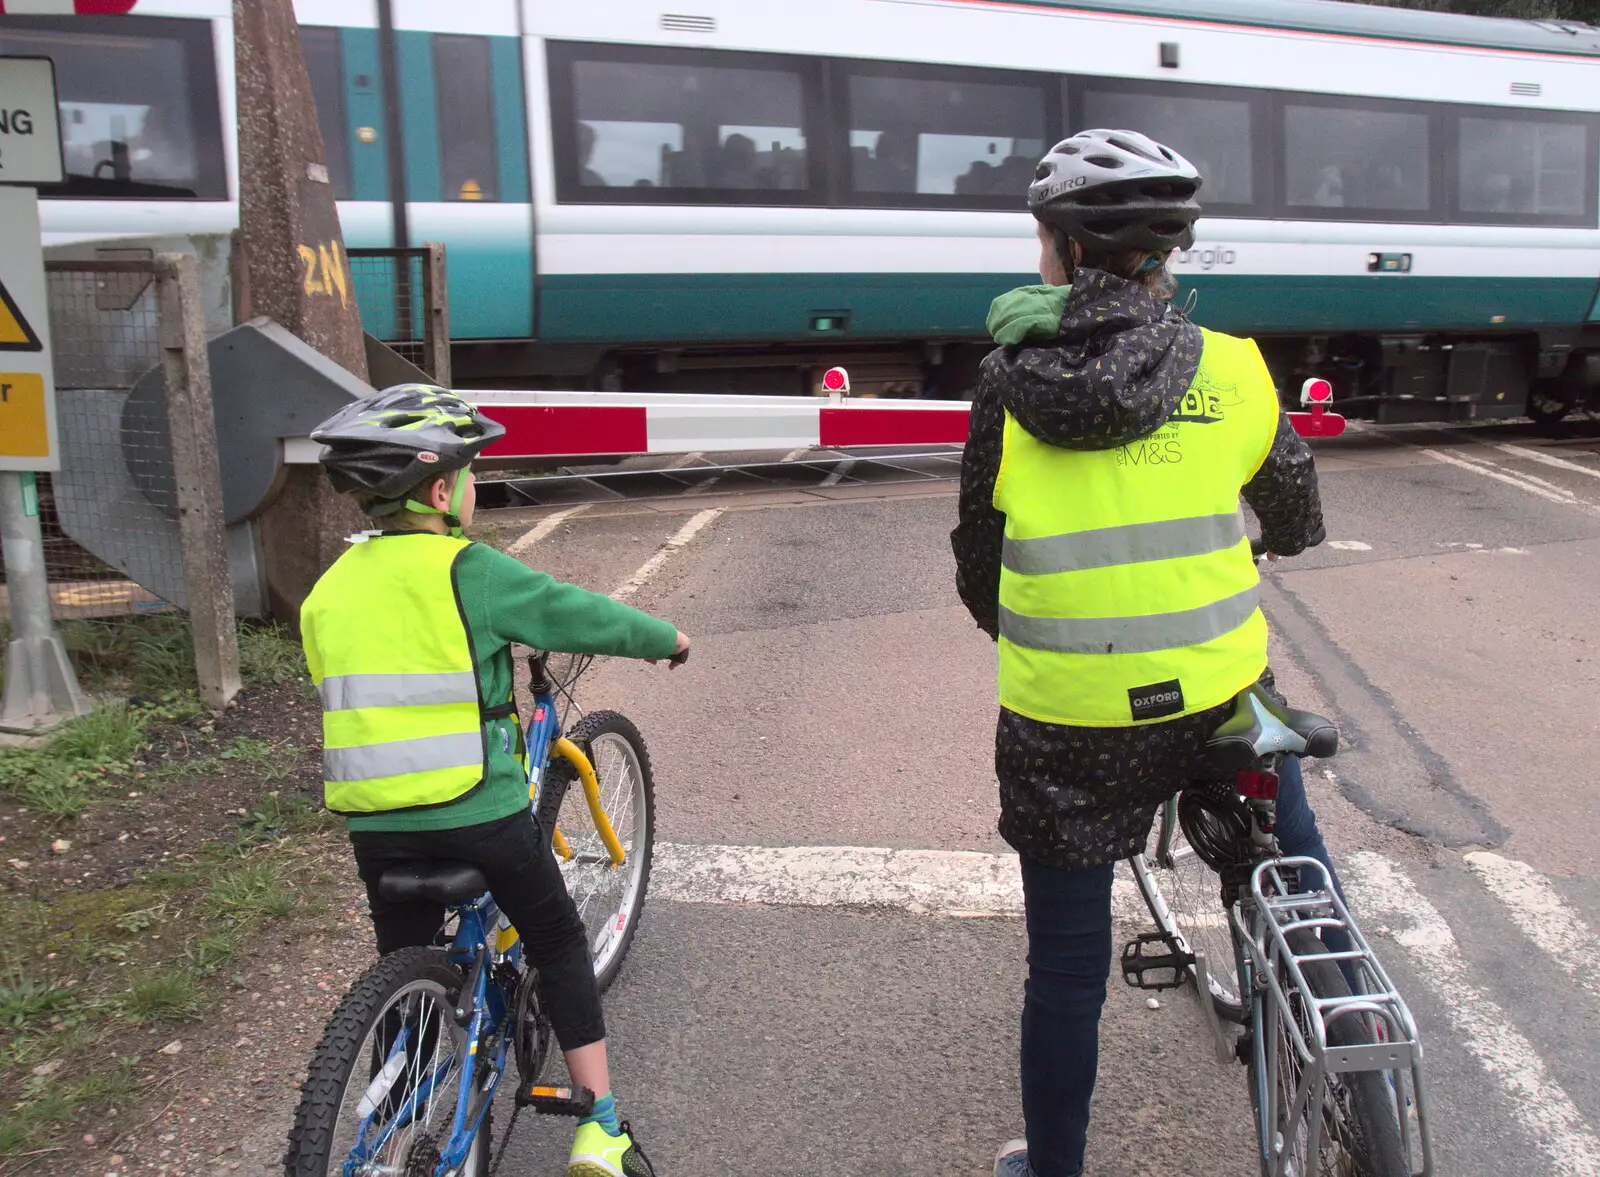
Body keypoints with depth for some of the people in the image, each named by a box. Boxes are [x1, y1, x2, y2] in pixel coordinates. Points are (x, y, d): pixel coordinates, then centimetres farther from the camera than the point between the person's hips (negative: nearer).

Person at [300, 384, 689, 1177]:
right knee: (559, 946, 15)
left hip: (375, 822, 5)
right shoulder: (465, 569, -12)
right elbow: (586, 617, -7)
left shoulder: (331, 587, 7)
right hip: (479, 815, -5)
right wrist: (668, 639, 10)